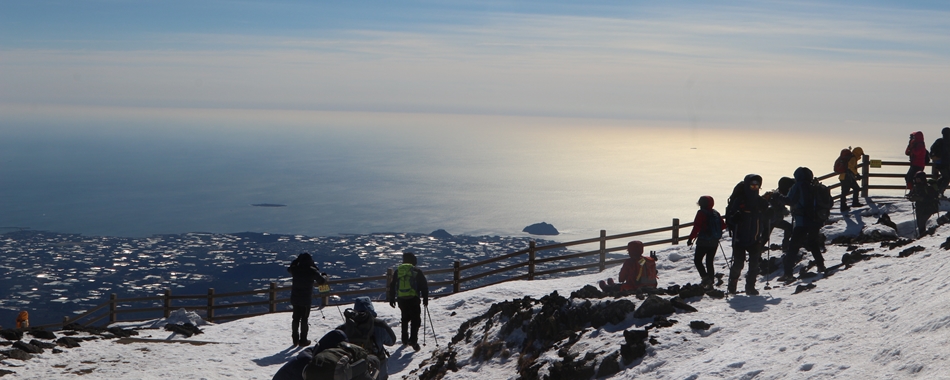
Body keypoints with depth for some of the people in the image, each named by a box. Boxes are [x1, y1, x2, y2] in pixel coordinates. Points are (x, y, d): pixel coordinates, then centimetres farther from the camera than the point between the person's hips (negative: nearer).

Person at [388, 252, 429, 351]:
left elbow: (392, 285, 14)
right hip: (413, 298, -4)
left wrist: (391, 299, 22)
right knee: (415, 319, -1)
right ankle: (413, 340, -15)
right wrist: (425, 298, 9)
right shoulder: (417, 271, 2)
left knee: (405, 318, 21)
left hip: (401, 299, 4)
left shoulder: (398, 271, 11)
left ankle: (405, 339, 26)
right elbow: (424, 285, 1)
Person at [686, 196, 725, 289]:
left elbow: (696, 227, -18)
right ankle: (710, 282, 9)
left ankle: (705, 277, -16)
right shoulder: (716, 213, 9)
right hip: (714, 242, 7)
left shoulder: (701, 213, -10)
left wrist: (690, 238, -15)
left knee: (697, 260, 2)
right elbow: (723, 226, 13)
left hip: (703, 242, -6)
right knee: (709, 261, 12)